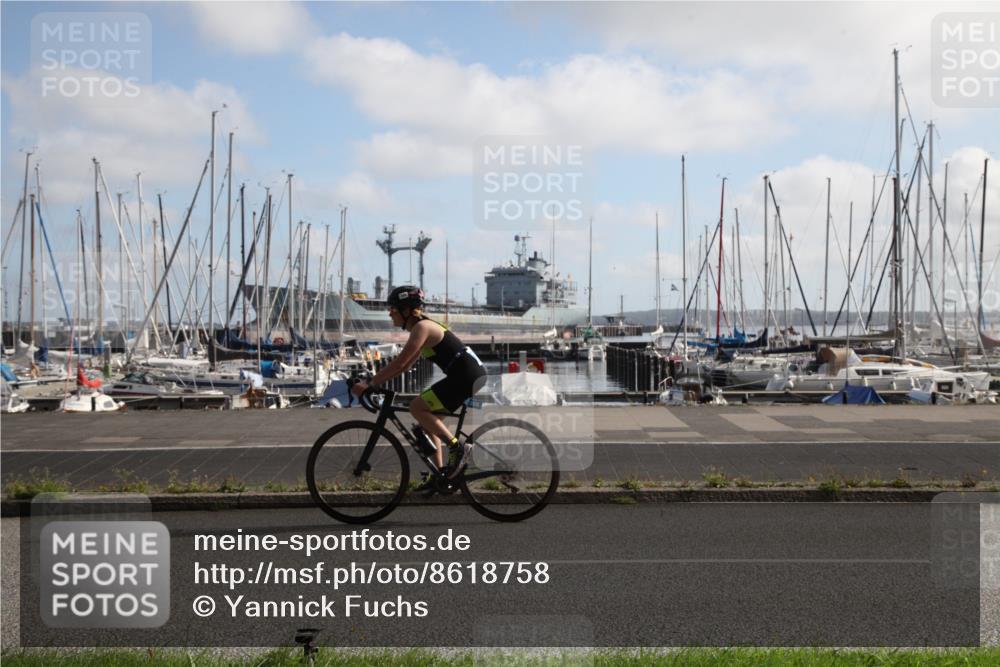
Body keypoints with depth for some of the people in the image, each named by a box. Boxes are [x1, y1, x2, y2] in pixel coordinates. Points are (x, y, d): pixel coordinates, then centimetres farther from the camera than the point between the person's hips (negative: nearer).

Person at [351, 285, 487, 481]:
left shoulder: (421, 327, -12)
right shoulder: (423, 327, 18)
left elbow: (399, 364, -19)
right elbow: (405, 365, 21)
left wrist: (369, 384, -15)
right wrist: (374, 381, 15)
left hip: (467, 375, -10)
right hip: (467, 374, 10)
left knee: (417, 407, -13)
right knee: (427, 417, 13)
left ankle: (458, 448, -11)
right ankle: (441, 473, 15)